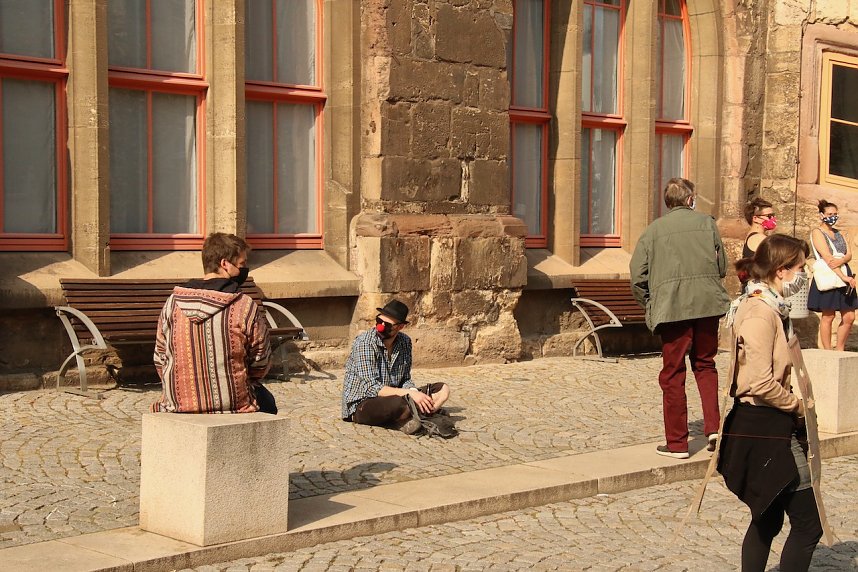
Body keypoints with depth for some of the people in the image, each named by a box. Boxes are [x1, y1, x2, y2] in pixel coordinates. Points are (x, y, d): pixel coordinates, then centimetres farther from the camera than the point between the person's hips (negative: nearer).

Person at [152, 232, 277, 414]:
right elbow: (261, 364, -4)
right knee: (266, 402, 29)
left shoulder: (172, 303, -3)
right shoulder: (245, 307, -13)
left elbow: (160, 358, 3)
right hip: (233, 403, -4)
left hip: (178, 403, 4)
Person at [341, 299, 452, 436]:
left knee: (442, 389, -5)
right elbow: (372, 388, -23)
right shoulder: (364, 342, -18)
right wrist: (411, 393, -27)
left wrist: (415, 392, -15)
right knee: (398, 404, -39)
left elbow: (405, 380, 8)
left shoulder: (405, 342, 3)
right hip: (361, 405, -8)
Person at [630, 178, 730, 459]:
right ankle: (713, 427, 5)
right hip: (708, 303, 2)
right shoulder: (707, 222, 9)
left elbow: (637, 275, -2)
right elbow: (722, 266, 11)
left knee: (673, 373, 4)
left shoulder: (654, 230, 4)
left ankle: (677, 443, 7)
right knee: (705, 364, 19)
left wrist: (649, 305, 12)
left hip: (672, 307, -2)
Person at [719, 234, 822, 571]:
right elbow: (761, 384, -26)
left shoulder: (771, 309, 13)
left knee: (768, 520, 17)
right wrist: (798, 407, -11)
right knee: (808, 524, -6)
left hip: (771, 427, 11)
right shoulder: (760, 313, -19)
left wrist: (794, 408, 7)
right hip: (766, 429, -10)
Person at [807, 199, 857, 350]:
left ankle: (840, 351, 15)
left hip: (844, 277, 7)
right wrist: (843, 277, -22)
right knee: (828, 317, -4)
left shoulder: (839, 234, 20)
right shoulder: (817, 232, -1)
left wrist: (839, 261, -18)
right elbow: (827, 257, -13)